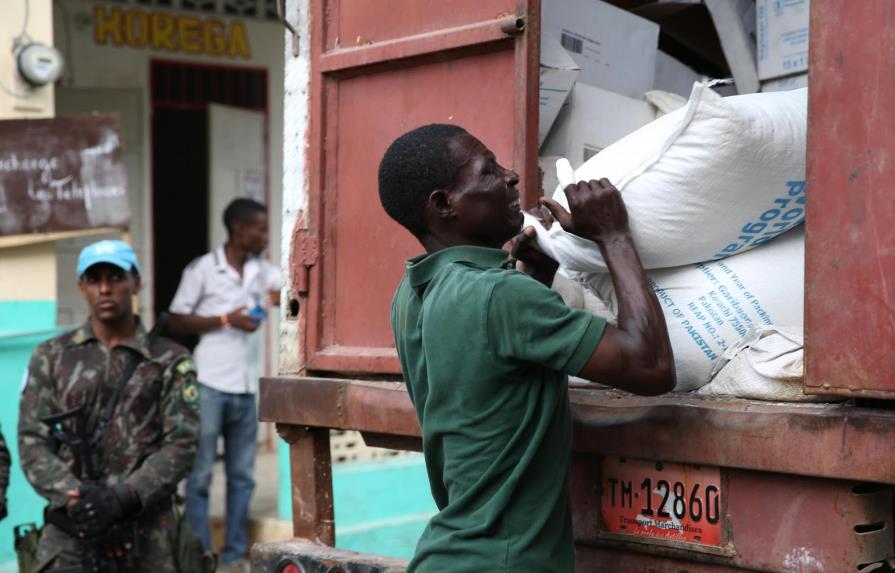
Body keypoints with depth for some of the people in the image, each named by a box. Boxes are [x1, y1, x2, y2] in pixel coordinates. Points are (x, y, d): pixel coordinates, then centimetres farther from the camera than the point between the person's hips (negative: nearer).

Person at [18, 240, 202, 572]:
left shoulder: (171, 361, 7)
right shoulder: (50, 358, 12)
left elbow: (182, 444, -2)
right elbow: (32, 440, 5)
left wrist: (121, 497, -15)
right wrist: (72, 494, -13)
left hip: (147, 531, 0)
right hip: (71, 527, 0)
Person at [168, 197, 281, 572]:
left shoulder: (262, 270, 9)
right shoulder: (202, 270, -4)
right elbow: (176, 321, -3)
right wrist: (225, 320, -11)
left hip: (246, 389, 5)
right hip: (209, 387, -5)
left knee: (242, 476, 8)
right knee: (199, 476, 1)